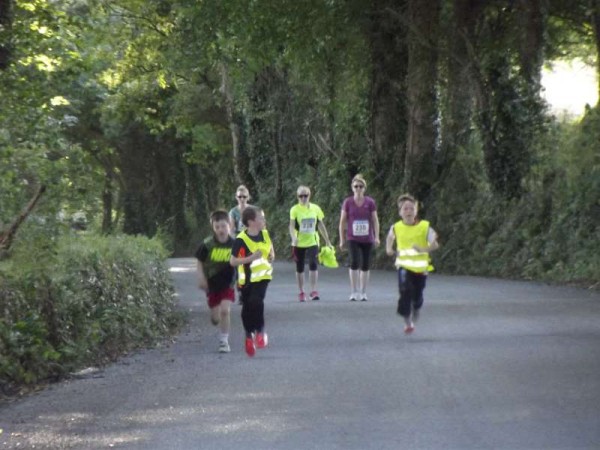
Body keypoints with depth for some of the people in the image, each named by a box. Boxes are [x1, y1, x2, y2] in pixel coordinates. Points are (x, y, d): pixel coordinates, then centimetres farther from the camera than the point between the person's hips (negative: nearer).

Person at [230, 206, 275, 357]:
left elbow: (270, 248, 22)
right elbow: (232, 261, -15)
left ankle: (260, 331, -7)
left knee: (256, 301, -22)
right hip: (246, 279, -1)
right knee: (247, 309, 5)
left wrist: (271, 256, 0)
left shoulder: (265, 234, 1)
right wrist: (250, 258, -25)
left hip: (262, 276, 2)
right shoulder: (241, 240, -15)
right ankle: (249, 336, 26)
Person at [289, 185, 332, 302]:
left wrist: (327, 241, 12)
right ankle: (301, 293, 17)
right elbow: (292, 226, -15)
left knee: (313, 264, -16)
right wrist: (293, 237, -34)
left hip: (312, 242, 1)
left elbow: (321, 226, 11)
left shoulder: (315, 208, 3)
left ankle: (313, 291, -14)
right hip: (299, 244, -1)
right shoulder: (295, 209, -6)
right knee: (300, 268, 6)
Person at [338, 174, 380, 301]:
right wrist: (342, 240, 3)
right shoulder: (347, 202, -1)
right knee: (355, 263, -16)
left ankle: (363, 293, 18)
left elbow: (375, 220, 3)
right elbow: (343, 221, 4)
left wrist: (377, 237, -6)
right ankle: (354, 292, -8)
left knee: (365, 266, 6)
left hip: (367, 239, 1)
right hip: (353, 239, -1)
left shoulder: (370, 202, -1)